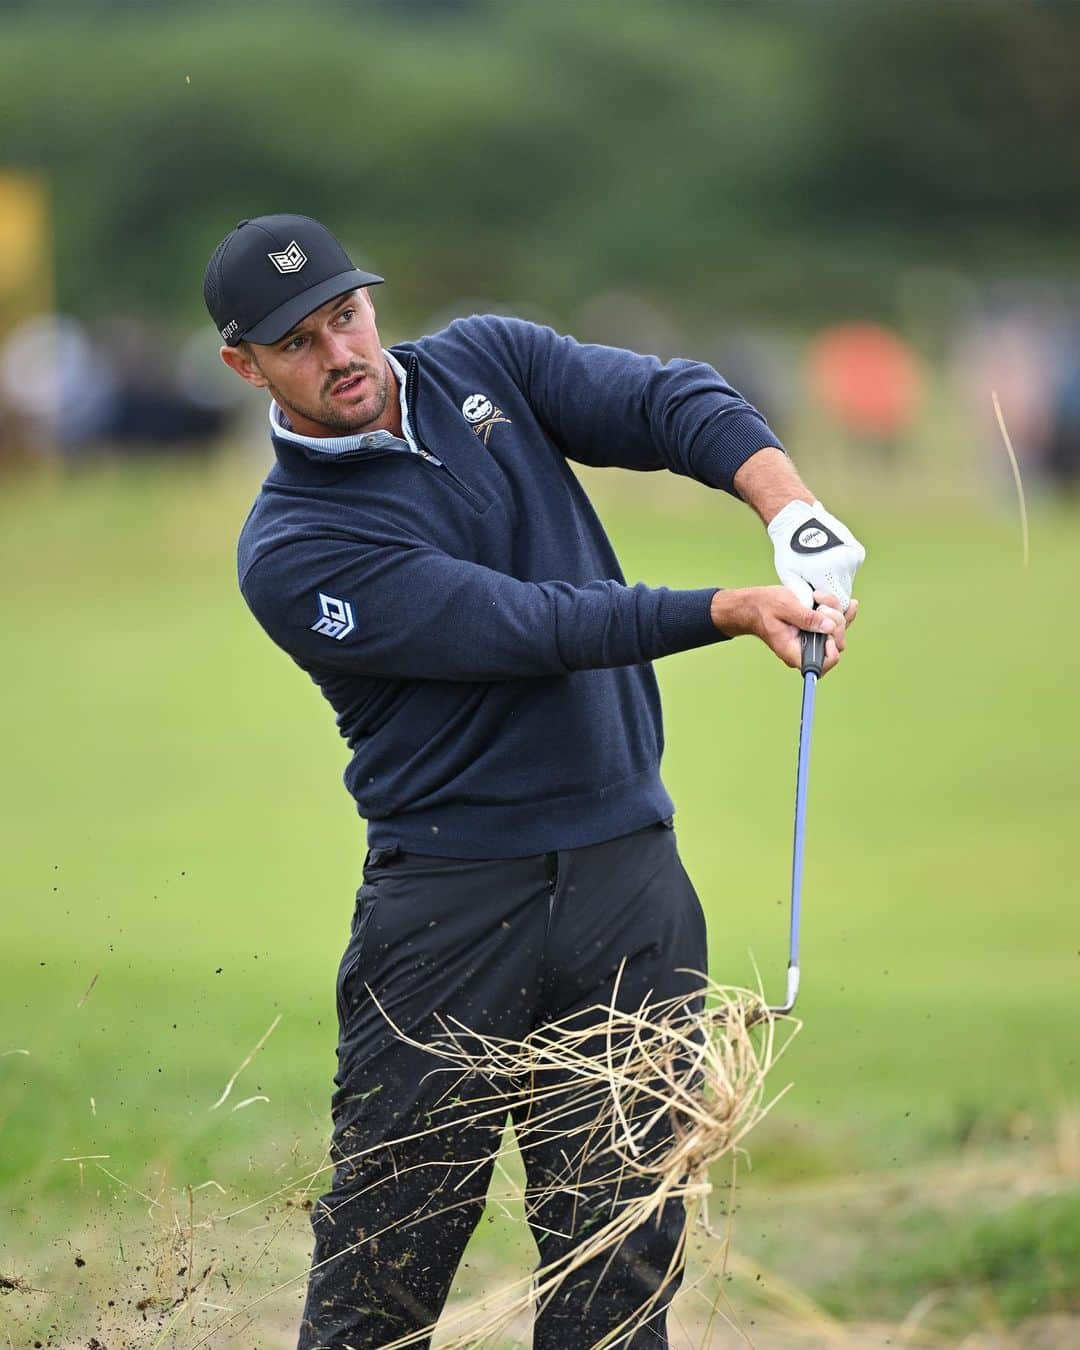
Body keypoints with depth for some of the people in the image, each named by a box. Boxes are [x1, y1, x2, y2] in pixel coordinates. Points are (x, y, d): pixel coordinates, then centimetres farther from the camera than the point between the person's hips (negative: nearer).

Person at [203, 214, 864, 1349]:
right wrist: (733, 611, -24)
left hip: (630, 880, 4)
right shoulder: (288, 554, -8)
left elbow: (675, 402, -2)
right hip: (446, 903, -4)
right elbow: (527, 627, -16)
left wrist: (795, 519, -21)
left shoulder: (484, 363, 8)